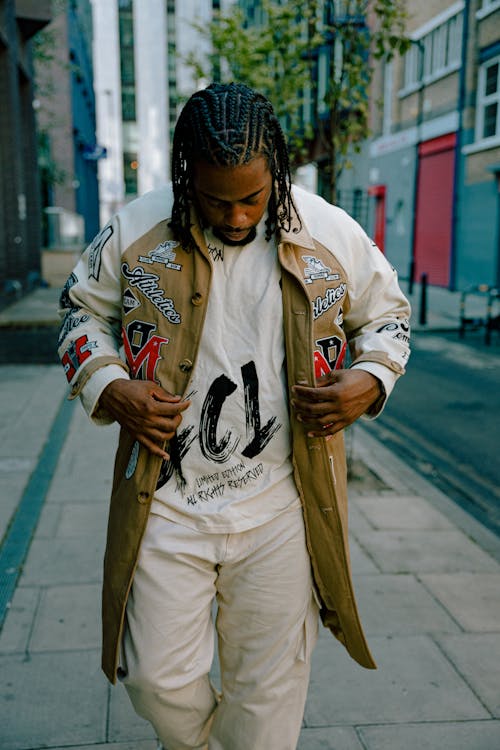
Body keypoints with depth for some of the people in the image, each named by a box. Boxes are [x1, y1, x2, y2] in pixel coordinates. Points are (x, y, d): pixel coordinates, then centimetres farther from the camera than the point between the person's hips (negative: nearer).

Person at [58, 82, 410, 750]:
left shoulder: (333, 235, -4)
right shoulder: (136, 233, -5)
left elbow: (387, 313, 11)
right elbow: (83, 311, 9)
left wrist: (370, 380, -9)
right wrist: (107, 388, -9)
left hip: (281, 503, 0)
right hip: (165, 499, 1)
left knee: (269, 684, 13)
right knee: (158, 678, 10)